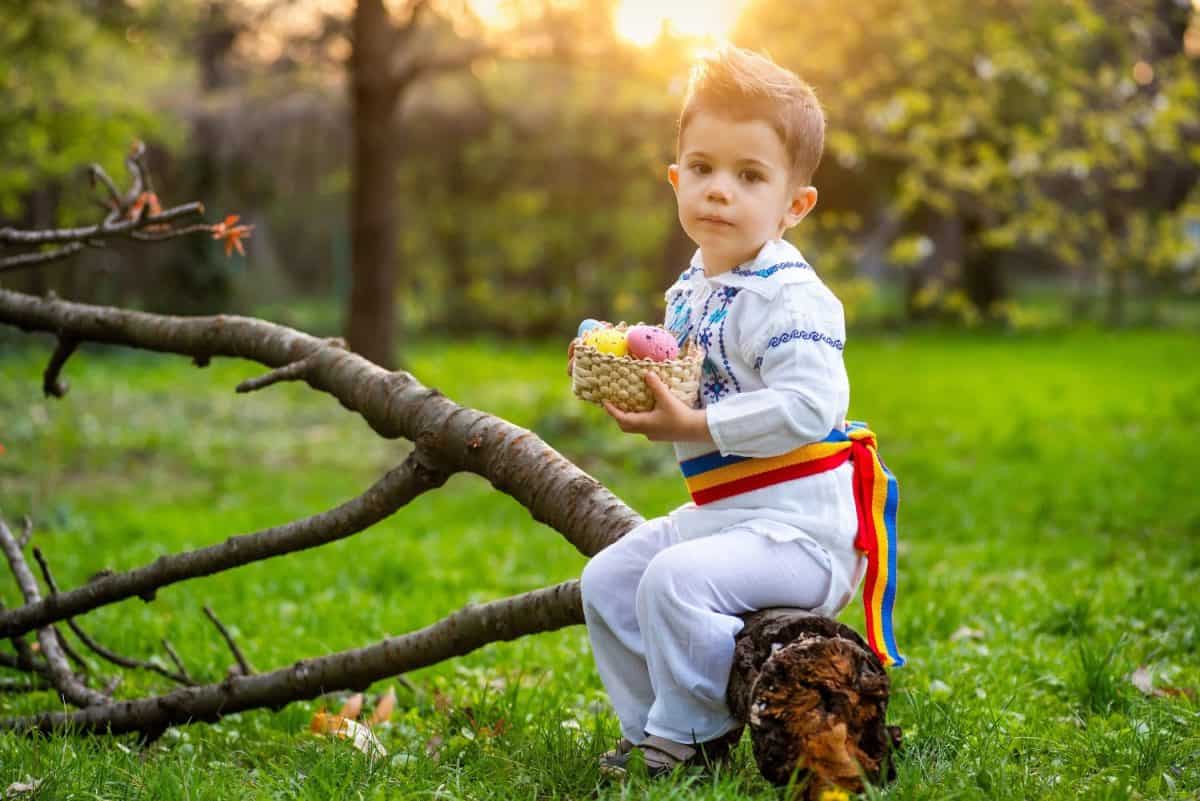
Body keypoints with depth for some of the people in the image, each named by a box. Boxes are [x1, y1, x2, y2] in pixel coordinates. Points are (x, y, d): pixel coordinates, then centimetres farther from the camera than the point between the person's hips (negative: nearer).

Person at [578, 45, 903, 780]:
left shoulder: (791, 298, -19)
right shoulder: (688, 292, 10)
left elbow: (808, 407, -31)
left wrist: (692, 424, -28)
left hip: (799, 524, -10)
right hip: (716, 514, 10)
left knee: (676, 580, -27)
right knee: (608, 580, 10)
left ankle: (690, 738, -8)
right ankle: (650, 724, 21)